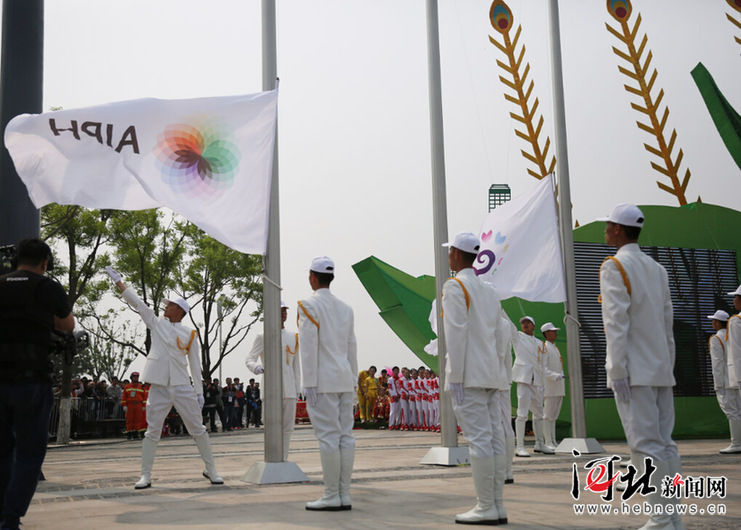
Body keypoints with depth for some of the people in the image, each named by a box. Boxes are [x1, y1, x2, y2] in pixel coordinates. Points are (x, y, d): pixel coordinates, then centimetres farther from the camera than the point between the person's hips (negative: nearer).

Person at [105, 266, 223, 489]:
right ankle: (145, 475, 8)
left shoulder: (189, 334, 5)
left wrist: (199, 392, 3)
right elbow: (136, 302, 10)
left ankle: (211, 470, 11)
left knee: (198, 429, 1)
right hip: (159, 387, 1)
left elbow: (195, 364, 6)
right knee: (152, 431, 1)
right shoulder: (156, 323, 10)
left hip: (183, 387, -1)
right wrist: (117, 280, 8)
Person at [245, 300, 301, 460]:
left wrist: (297, 387, 13)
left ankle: (284, 460, 15)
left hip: (289, 390, 5)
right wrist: (256, 367, -29)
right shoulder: (263, 337, 0)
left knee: (287, 428, 7)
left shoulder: (293, 337, 14)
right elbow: (249, 359, -6)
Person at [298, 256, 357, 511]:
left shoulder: (309, 306, -6)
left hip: (323, 381, -7)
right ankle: (345, 495, 8)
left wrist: (309, 384, -11)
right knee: (345, 435, 5)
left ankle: (332, 496, -4)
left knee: (328, 436, -6)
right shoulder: (345, 308, 14)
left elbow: (309, 347, -12)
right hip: (344, 380, 7)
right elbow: (351, 348, 15)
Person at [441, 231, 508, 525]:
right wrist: (500, 374, 20)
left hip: (469, 376, -8)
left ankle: (486, 508, -7)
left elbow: (457, 334, -14)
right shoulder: (490, 290, 18)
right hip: (492, 375, 8)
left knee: (479, 440, -8)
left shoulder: (455, 286, -6)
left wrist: (455, 378, -14)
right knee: (495, 439, 6)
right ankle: (497, 506, 8)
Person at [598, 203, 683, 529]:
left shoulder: (614, 267, -8)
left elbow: (616, 324, -15)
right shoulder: (657, 269, 15)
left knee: (646, 446, -6)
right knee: (665, 443, 8)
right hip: (660, 369, 8)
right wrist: (668, 366, 19)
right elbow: (668, 323, 16)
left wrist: (617, 371, -14)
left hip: (634, 371, -8)